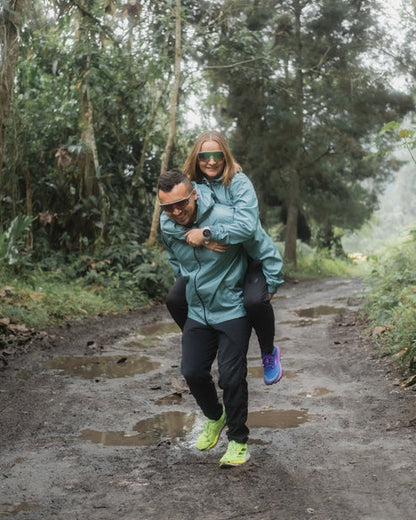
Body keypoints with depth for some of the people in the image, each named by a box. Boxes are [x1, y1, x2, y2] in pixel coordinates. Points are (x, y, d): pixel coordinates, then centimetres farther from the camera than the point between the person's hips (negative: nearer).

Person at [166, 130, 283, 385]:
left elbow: (247, 225, -34)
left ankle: (269, 353, -1)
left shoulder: (239, 182, -19)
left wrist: (207, 233, -36)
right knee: (175, 299, -8)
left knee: (254, 300, -33)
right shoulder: (193, 185, -3)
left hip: (248, 257, -5)